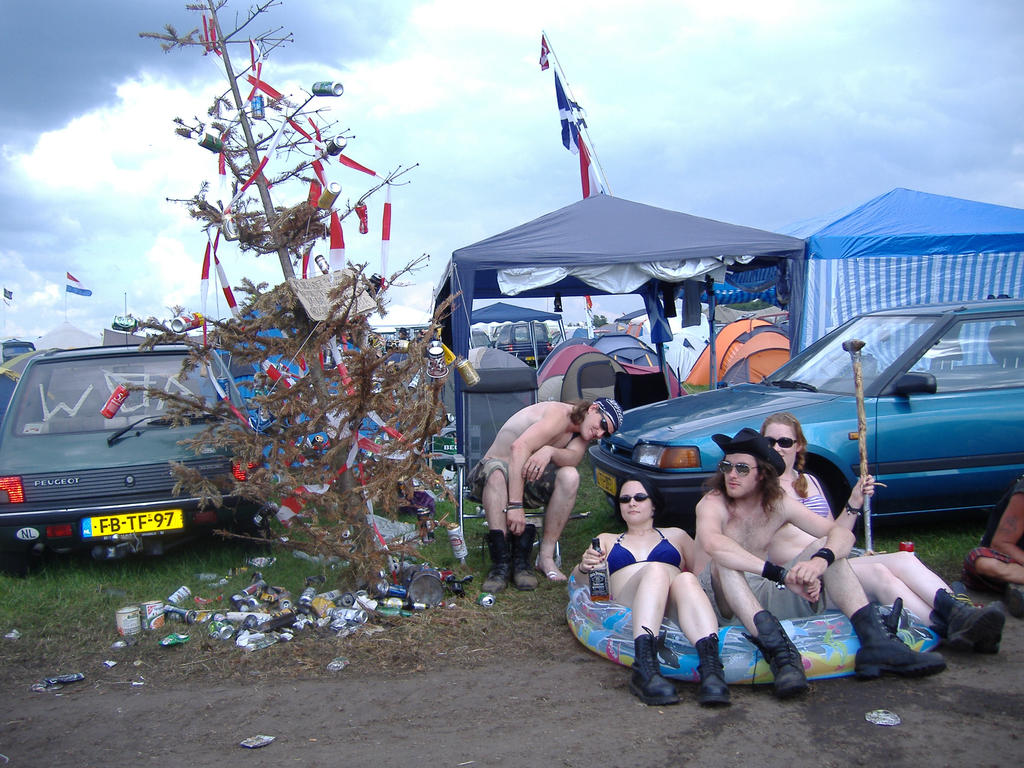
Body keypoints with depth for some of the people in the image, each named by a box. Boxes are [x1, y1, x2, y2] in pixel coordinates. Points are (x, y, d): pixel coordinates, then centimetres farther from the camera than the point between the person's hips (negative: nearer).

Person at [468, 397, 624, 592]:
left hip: (530, 477, 6)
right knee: (496, 470, -41)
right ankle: (501, 562, -41)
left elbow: (574, 457, -18)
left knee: (570, 476, -24)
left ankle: (546, 556, -21)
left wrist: (550, 451, -42)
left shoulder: (581, 432, 6)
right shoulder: (559, 415, -20)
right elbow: (519, 446, -35)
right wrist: (515, 505, -42)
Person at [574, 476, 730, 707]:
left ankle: (711, 668, -58)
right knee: (656, 570, -34)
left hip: (676, 611, 1)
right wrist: (585, 567, -3)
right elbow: (578, 583, 21)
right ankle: (645, 669, -56)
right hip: (628, 611, -1)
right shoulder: (606, 540, 34)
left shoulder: (675, 535, 34)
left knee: (686, 580, -35)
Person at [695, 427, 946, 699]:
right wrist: (783, 575, -43)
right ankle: (780, 652, -47)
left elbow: (842, 533, -8)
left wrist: (820, 560, -32)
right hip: (723, 599, -4)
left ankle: (876, 643, -23)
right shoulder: (713, 503, -13)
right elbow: (711, 542, -37)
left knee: (829, 549, -9)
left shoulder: (778, 503, 1)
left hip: (763, 595, 5)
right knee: (724, 562, -35)